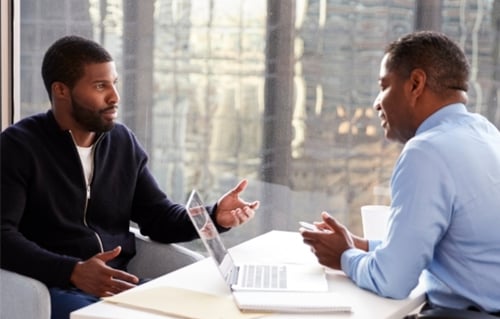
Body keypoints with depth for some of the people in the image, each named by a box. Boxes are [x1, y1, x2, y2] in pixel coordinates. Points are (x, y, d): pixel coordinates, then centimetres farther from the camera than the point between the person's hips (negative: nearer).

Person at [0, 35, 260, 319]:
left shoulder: (124, 142, 12)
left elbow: (158, 216, 14)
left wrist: (215, 216, -6)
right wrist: (72, 271, -29)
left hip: (121, 284, 5)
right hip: (56, 287, -5)